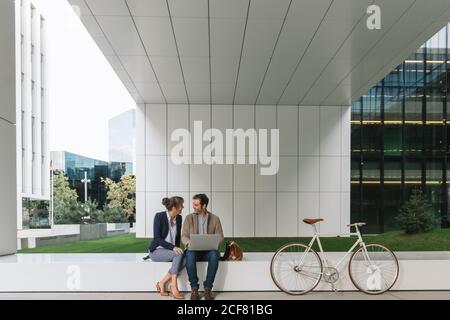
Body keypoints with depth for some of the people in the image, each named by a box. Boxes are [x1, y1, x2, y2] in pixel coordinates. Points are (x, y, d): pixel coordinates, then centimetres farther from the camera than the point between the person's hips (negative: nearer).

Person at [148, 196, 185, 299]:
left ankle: (162, 283, -16)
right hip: (157, 251, -5)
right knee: (178, 255, -32)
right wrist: (173, 247, -29)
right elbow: (157, 238, -19)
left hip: (171, 251, 6)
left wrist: (177, 248, -7)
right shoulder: (159, 216, -15)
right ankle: (174, 286, -26)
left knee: (184, 259, -26)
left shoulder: (179, 218, 3)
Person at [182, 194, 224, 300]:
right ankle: (194, 288, -23)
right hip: (194, 249, 0)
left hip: (209, 250, 0)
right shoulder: (189, 218, 7)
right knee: (189, 255, -35)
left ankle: (208, 288, -22)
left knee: (214, 255, -35)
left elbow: (220, 237, 2)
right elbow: (184, 236, 3)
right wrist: (188, 243, -21)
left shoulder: (215, 219, 5)